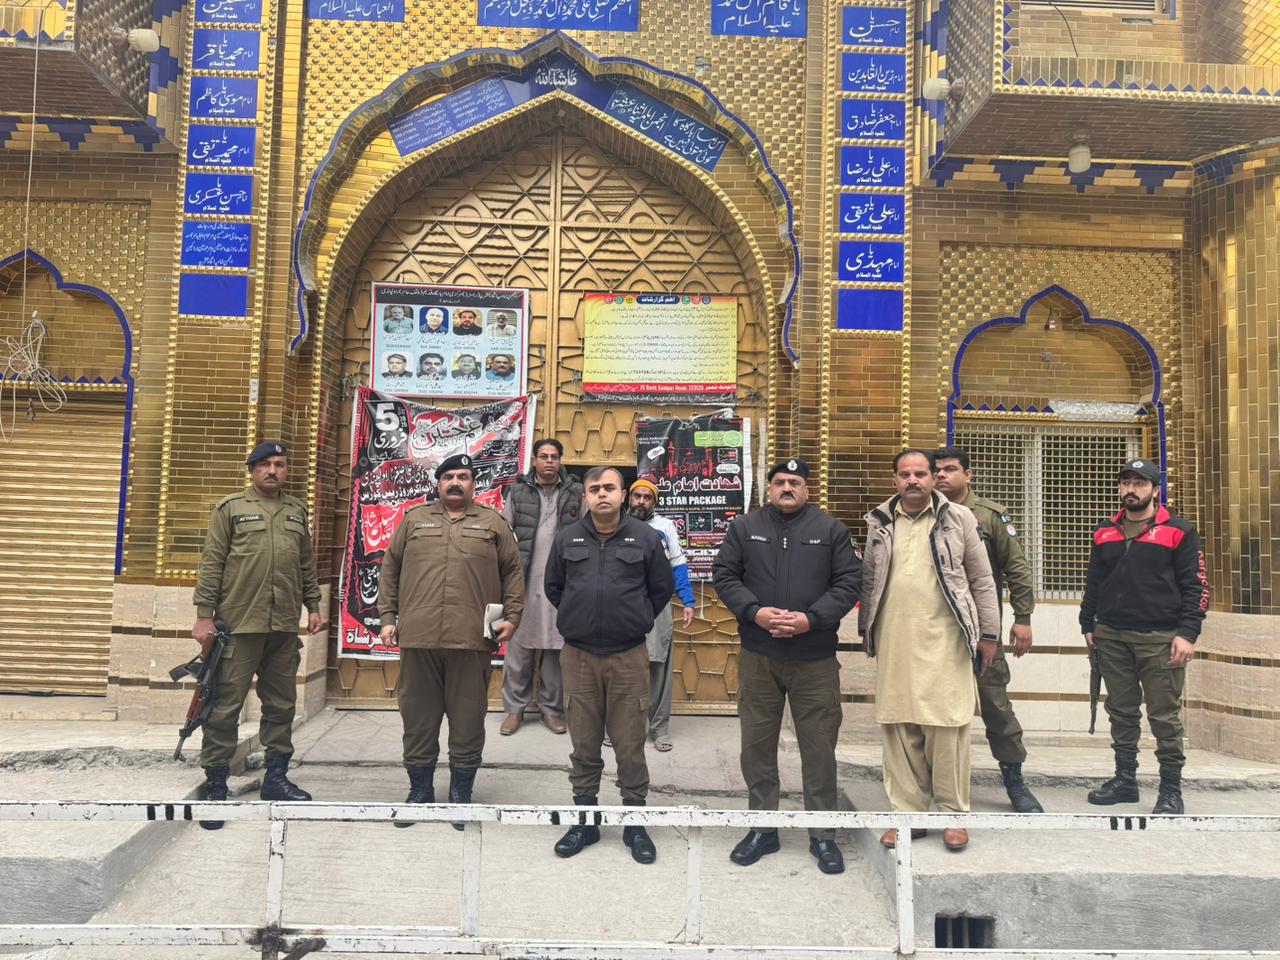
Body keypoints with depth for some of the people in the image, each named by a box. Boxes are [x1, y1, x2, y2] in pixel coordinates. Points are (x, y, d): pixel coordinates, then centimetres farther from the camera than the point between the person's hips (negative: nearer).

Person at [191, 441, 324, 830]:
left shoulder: (297, 511, 14)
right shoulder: (230, 508, 1)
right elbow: (211, 564, -3)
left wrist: (313, 606, 13)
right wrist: (204, 615, -8)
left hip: (284, 627, 4)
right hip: (238, 624, -4)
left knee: (281, 705, 11)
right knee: (225, 707, 0)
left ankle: (276, 778, 22)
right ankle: (215, 786, 9)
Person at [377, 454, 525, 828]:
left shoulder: (493, 523, 9)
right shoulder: (414, 520, 12)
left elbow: (513, 571, 9)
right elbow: (390, 570, 12)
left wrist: (512, 617, 0)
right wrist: (388, 617, 6)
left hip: (471, 641, -1)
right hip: (418, 638, 1)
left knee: (468, 720, 6)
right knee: (418, 719, 9)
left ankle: (461, 794, 19)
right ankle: (420, 791, 24)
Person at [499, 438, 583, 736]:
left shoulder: (575, 492, 5)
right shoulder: (518, 491, 6)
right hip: (524, 580, 0)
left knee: (557, 648, 6)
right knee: (519, 647, 5)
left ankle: (552, 708, 17)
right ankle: (514, 708, 15)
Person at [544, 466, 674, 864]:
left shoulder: (645, 537, -1)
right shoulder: (567, 538, 4)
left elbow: (662, 588, 8)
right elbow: (553, 587, 16)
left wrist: (635, 620, 10)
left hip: (629, 657, -2)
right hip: (578, 656, 2)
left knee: (630, 745, 6)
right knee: (584, 745, 10)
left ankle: (634, 823, 19)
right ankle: (585, 820, 23)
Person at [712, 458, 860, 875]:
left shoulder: (831, 530, 3)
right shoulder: (745, 527, 6)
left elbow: (849, 582, 0)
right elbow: (724, 575, 4)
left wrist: (812, 618, -13)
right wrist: (754, 611, -12)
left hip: (815, 657, -1)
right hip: (757, 655, 1)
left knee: (819, 747, 5)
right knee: (756, 745, 9)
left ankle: (823, 836, 19)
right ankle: (763, 829, 24)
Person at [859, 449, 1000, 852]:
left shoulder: (958, 518, 3)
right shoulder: (881, 523, 10)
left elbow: (982, 580, 6)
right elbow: (868, 580, 17)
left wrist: (988, 634, 4)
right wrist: (866, 629, 15)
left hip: (944, 641, -3)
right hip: (894, 642, 3)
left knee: (947, 727, -1)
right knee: (899, 728, 6)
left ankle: (953, 814, 14)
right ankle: (908, 813, 17)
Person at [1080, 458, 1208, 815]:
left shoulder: (1178, 531, -1)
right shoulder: (1105, 532, 13)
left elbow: (1196, 586, -4)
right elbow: (1093, 582, 17)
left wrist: (1187, 633, -13)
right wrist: (1088, 625, 11)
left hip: (1160, 638, -4)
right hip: (1111, 637, 4)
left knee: (1165, 716, 0)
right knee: (1122, 712, 11)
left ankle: (1171, 789, 10)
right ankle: (1125, 780, 22)